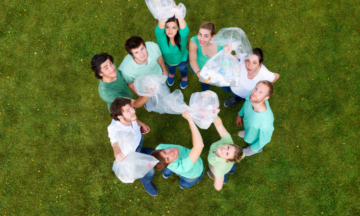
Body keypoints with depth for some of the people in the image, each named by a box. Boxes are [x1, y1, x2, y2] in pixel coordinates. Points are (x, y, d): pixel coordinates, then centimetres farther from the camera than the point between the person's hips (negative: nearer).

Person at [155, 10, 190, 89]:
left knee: (182, 68, 33)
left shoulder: (182, 35, -40)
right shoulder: (160, 35, -39)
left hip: (182, 59, -1)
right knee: (170, 67, 36)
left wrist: (179, 16, -84)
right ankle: (172, 73, 72)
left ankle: (184, 76, 69)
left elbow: (183, 27, -63)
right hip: (167, 60, 1)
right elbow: (160, 27, -61)